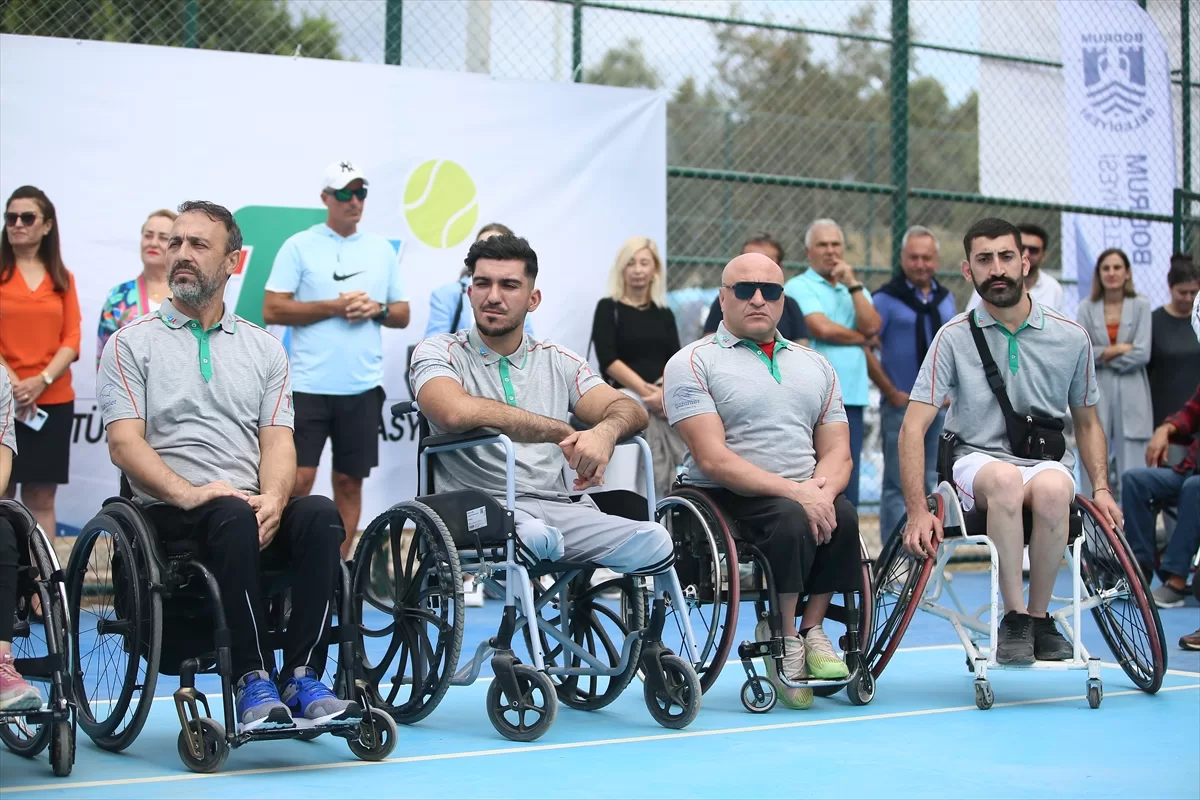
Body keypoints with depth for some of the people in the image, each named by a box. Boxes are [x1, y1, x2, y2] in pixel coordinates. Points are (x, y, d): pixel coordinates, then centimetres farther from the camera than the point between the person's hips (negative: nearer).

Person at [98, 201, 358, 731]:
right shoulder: (132, 344, 9)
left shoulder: (264, 348, 18)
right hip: (170, 514, -3)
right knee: (233, 518, -36)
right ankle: (254, 681, -34)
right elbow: (124, 444, -3)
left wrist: (271, 500, -15)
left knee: (320, 515, -29)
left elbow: (278, 440, 8)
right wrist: (189, 493, -20)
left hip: (252, 509, 3)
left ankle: (302, 676, -30)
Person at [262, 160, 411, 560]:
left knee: (350, 481, 7)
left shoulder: (383, 249, 12)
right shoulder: (299, 246, 0)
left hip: (363, 386, 4)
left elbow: (402, 315, 15)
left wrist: (377, 308, -7)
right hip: (309, 384, -3)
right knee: (299, 479, -7)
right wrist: (333, 306, -13)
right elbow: (272, 310, -5)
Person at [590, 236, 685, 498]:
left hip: (665, 395, 4)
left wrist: (665, 390, -15)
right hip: (624, 393, -4)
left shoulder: (664, 314, 20)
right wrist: (645, 390, -16)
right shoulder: (608, 308, 8)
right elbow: (608, 360, -4)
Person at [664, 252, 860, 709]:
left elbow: (837, 452, 13)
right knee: (791, 519, -33)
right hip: (727, 499, -4)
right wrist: (794, 491, -20)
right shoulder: (693, 362, 1)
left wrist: (822, 491, -12)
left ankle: (811, 628, -12)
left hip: (806, 498, 5)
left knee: (845, 517, -28)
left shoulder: (815, 365, 20)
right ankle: (785, 635, -15)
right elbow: (712, 458, -11)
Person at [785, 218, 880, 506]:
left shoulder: (857, 290, 21)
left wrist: (853, 284, 0)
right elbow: (822, 328, -13)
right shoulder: (799, 287, 1)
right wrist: (861, 338, 3)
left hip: (852, 395, 6)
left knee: (848, 479, 6)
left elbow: (872, 326, 3)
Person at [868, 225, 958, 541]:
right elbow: (865, 347, -12)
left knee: (929, 484, 12)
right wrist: (891, 392, -12)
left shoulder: (945, 298, 11)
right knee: (898, 486, -3)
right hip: (902, 405, -6)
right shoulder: (887, 298, -8)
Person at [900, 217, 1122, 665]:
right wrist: (918, 511, -17)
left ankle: (1038, 617, -17)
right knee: (1005, 479, -38)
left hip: (1047, 462, 2)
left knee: (1053, 488, -36)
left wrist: (1100, 488, 2)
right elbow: (913, 428, -6)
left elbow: (1087, 422, 18)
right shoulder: (955, 337, -2)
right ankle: (1014, 617, -27)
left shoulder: (1071, 337, 5)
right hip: (978, 461, -1)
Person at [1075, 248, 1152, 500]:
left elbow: (1142, 354, -5)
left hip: (1131, 395, -1)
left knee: (1132, 470, -3)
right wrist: (1116, 349, -8)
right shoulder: (1087, 308, 6)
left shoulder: (1140, 306, 2)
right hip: (1095, 394, 1)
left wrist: (1102, 356, -3)